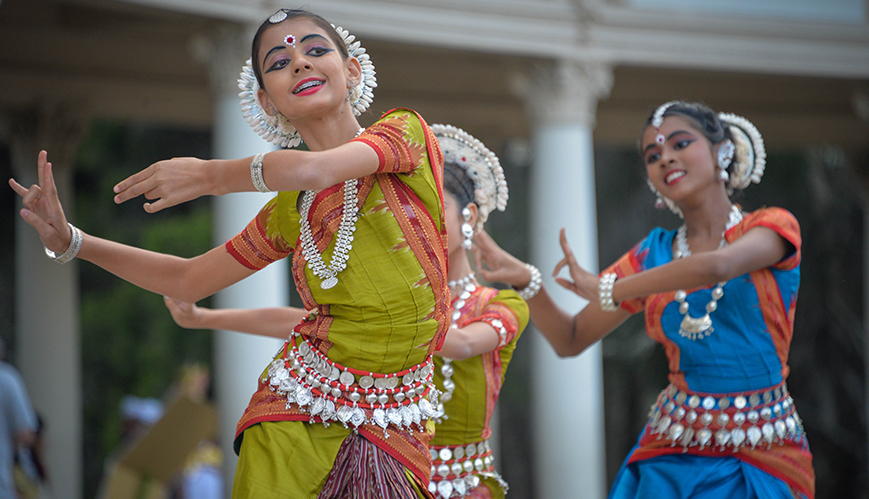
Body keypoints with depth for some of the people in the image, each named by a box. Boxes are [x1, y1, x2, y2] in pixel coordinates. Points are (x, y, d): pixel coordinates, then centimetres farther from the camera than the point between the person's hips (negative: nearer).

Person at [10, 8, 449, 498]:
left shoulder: (404, 129, -2)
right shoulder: (287, 211, 9)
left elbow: (316, 169, -22)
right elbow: (190, 280, 20)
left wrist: (210, 174, -7)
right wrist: (70, 241, 12)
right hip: (298, 414, 3)